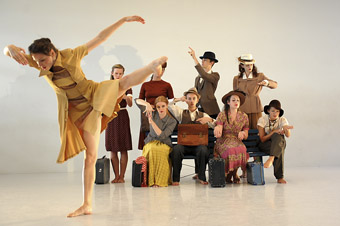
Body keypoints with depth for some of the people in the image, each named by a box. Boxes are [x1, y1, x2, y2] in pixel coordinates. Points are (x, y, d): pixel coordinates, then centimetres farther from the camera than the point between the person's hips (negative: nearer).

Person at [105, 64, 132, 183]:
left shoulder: (126, 87, 0)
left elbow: (130, 104, -13)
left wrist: (126, 97, -34)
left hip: (122, 117, -2)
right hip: (110, 116, 3)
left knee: (123, 149, -3)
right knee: (112, 149, 2)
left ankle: (122, 176, 3)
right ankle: (116, 176, 10)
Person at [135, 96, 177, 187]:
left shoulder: (172, 121, -2)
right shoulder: (153, 113, 4)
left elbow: (162, 136, -15)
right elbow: (137, 101, 2)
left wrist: (152, 122, -20)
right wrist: (147, 104, -19)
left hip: (164, 144, -1)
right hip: (151, 142, 1)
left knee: (161, 151, -38)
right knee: (152, 150, -37)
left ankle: (160, 181, -31)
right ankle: (152, 181, -32)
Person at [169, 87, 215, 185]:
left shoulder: (203, 115, 19)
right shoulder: (181, 113, 19)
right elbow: (169, 105, 7)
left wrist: (209, 120, -9)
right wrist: (178, 99, 3)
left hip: (198, 143, 0)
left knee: (204, 150, -34)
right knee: (176, 150, -34)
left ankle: (201, 176, -12)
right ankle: (175, 178, -19)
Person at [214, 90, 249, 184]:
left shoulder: (243, 116, 12)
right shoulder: (222, 115, 2)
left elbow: (246, 136, 14)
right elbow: (218, 134, -7)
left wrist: (243, 133, -10)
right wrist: (217, 129, -31)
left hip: (237, 141, 3)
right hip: (223, 142, -2)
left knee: (241, 148, -33)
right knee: (231, 149, -36)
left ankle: (233, 172, -8)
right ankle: (232, 173, -8)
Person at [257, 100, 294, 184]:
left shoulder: (282, 120, -4)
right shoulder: (262, 120, -9)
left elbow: (288, 135, -21)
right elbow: (262, 139, -14)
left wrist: (286, 129, -43)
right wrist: (274, 131, -23)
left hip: (278, 141, 2)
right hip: (264, 144, -2)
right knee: (280, 149, -35)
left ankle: (271, 158, -46)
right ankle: (280, 177, -37)